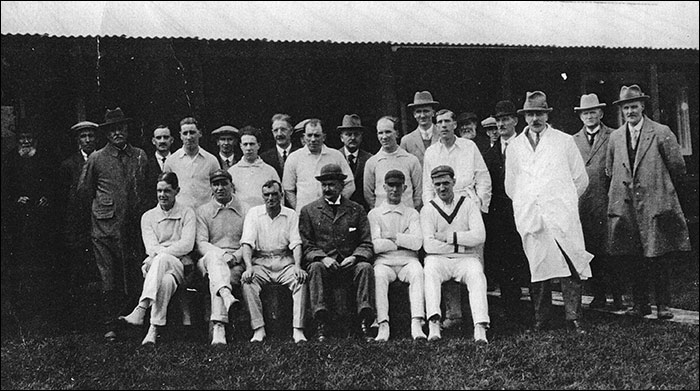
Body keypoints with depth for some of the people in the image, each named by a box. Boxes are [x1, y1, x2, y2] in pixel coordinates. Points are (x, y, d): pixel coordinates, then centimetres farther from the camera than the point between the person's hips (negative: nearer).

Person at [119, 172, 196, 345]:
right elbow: (151, 247, 1)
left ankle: (141, 309, -49)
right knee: (166, 280, -37)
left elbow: (187, 245, -5)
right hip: (155, 265, 2)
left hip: (181, 265, -2)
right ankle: (155, 328, -46)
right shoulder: (148, 216, 16)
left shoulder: (187, 213, 10)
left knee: (161, 259, -38)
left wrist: (159, 253, -17)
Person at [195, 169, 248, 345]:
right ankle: (227, 296, -61)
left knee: (220, 278, -34)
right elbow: (201, 243, 3)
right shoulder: (202, 211, 16)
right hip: (209, 260, 0)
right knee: (214, 255, -37)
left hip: (237, 262, 0)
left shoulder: (246, 211, 15)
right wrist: (222, 254, -15)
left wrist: (236, 256, -13)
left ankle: (218, 328, -40)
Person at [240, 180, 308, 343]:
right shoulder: (254, 213, 8)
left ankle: (298, 330, -29)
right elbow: (247, 242, -2)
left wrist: (297, 266, -19)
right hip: (260, 261, 0)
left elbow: (296, 243, 0)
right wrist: (249, 267, -19)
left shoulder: (291, 215, 9)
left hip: (285, 261, 0)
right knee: (247, 281, -30)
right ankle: (258, 329, -28)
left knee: (300, 279, -29)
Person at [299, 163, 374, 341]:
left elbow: (366, 244, 8)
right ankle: (321, 324, -40)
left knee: (365, 267, -30)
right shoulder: (309, 211, 13)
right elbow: (307, 246, 6)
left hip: (349, 264, 1)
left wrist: (354, 257, -13)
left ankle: (365, 320, -36)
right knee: (316, 267, -33)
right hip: (323, 263, 0)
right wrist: (322, 257, -14)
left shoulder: (357, 210, 14)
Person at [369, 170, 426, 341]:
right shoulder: (374, 214, 12)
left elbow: (417, 243, -1)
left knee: (417, 271, -33)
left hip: (408, 260, 1)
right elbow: (374, 246, -1)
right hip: (384, 261, -1)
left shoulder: (412, 213, 16)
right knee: (378, 275, -34)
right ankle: (383, 326, -36)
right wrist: (404, 241, -2)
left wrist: (394, 237, -9)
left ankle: (417, 324, -42)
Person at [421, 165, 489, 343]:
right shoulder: (428, 209, 7)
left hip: (466, 259, 0)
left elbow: (479, 236, -5)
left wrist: (449, 236, -8)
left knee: (476, 274, -31)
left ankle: (480, 327, -40)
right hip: (438, 259, 0)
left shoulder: (469, 205, 9)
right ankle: (434, 324, -43)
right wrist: (462, 244, -7)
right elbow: (429, 245, -6)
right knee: (430, 271, -33)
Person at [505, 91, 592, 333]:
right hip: (529, 217, 2)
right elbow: (510, 186, 20)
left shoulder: (564, 141, 10)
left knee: (569, 267, -10)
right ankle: (540, 321, 6)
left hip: (561, 215, -1)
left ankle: (573, 318, -7)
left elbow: (580, 179, 14)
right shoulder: (514, 147, 15)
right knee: (537, 267, 0)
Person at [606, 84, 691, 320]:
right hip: (626, 207, 4)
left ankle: (663, 305, 8)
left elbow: (678, 167, 4)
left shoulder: (661, 133, -3)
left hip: (656, 204, -3)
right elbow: (610, 170, 20)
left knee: (660, 259, -1)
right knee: (634, 261, 7)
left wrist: (661, 187, 12)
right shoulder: (615, 137, 9)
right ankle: (640, 304, 16)